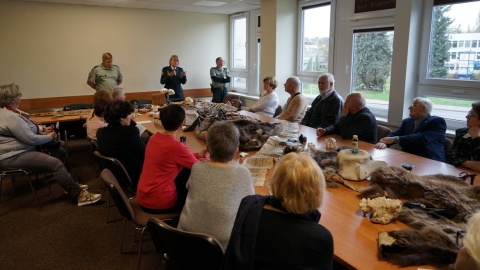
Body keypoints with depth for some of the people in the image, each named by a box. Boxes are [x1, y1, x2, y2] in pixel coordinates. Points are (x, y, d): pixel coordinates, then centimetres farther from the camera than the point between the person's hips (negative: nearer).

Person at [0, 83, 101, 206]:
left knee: (58, 151, 12)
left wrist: (42, 130, 4)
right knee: (56, 164, -22)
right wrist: (49, 137, -7)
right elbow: (31, 139, -25)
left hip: (22, 148, 12)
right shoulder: (11, 117, -25)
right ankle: (79, 195, -18)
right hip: (14, 156, -12)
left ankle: (71, 185, 17)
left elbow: (25, 128, 21)